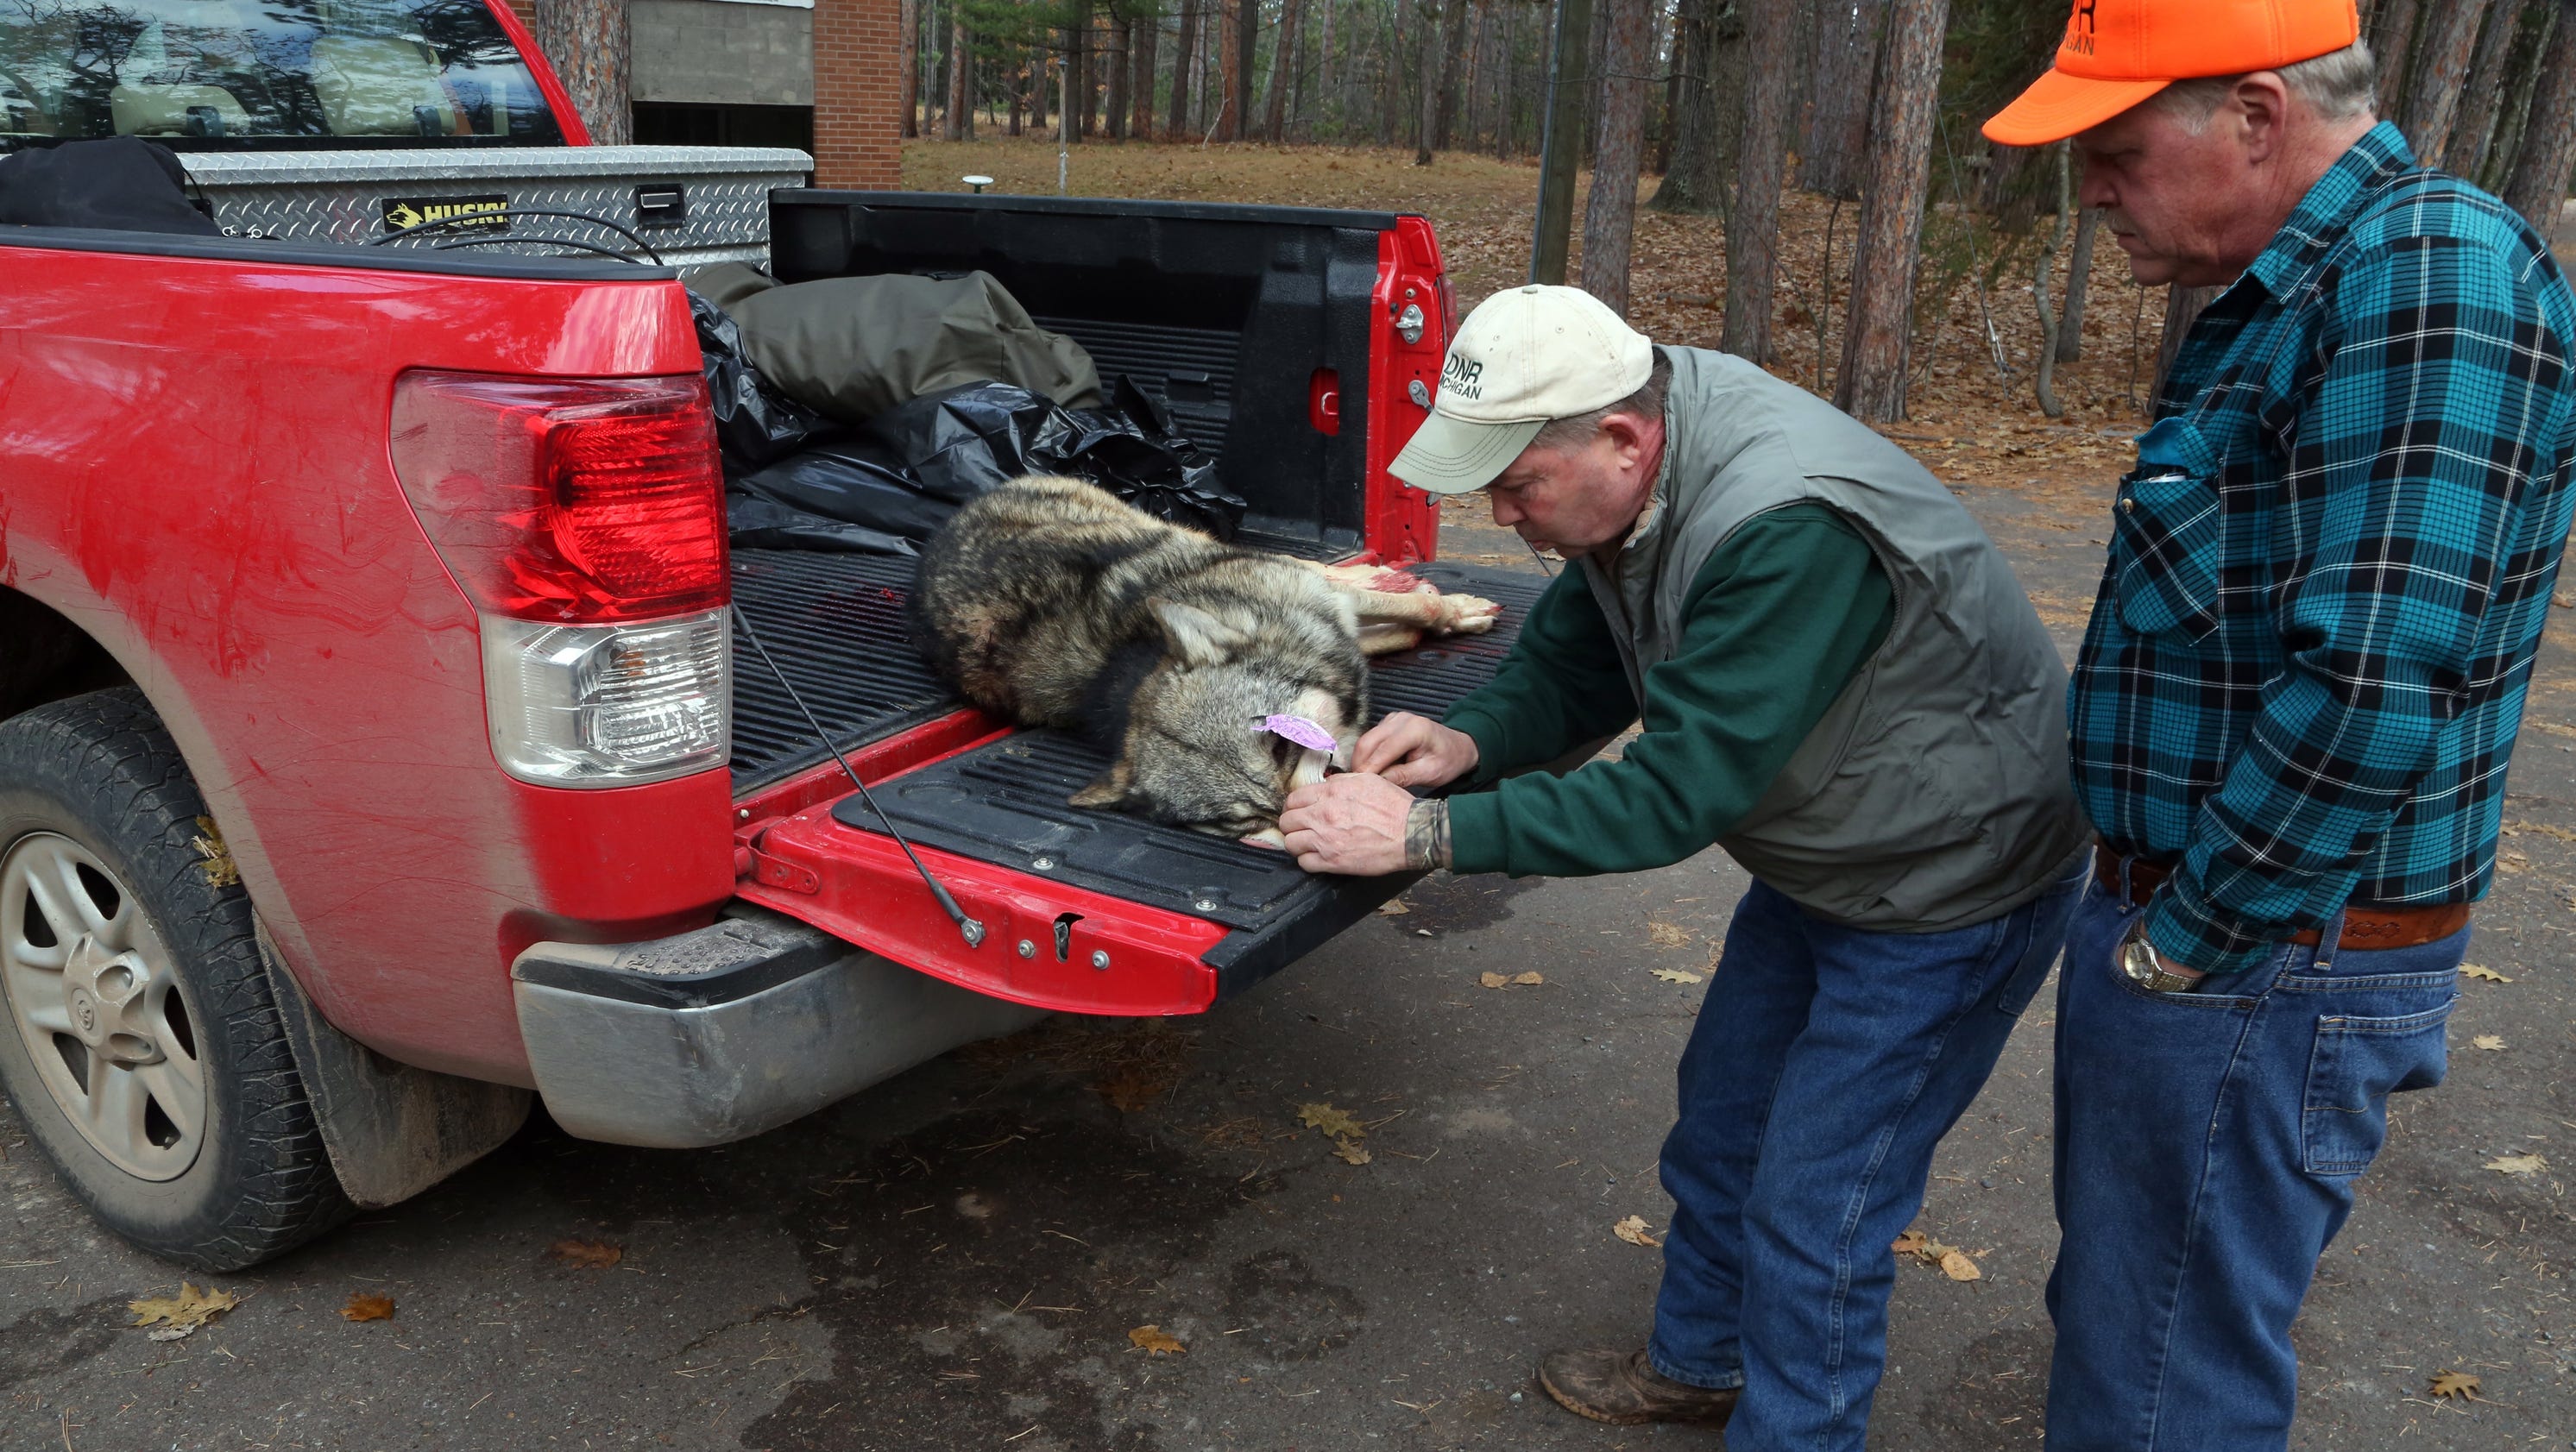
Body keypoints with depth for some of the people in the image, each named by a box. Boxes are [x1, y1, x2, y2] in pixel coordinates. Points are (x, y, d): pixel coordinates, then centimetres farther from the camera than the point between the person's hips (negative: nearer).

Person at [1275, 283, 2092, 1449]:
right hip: (1820, 859, 9)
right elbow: (1571, 663, 2)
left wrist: (1427, 835, -32)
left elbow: (1674, 797, -35)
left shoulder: (1791, 531, -38)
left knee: (1811, 1211, -1)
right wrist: (1468, 740, -18)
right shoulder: (1632, 474, -10)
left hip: (1950, 892, -9)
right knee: (1720, 1115, 21)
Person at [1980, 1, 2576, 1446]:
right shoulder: (2294, 290, 11)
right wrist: (2150, 907, 13)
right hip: (2181, 914, 10)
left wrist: (2189, 939, -17)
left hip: (2260, 962, -10)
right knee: (2119, 1315, 25)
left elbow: (2375, 689, -27)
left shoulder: (2431, 272, -21)